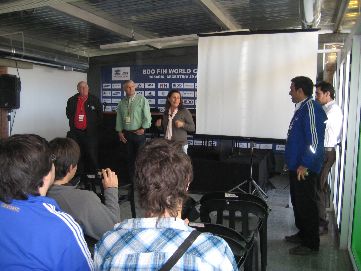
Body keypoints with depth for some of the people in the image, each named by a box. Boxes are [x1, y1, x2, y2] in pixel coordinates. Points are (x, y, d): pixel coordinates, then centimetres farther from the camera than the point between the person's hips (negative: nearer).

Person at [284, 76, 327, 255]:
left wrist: (305, 165, -23)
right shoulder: (302, 108, 13)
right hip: (296, 166, 10)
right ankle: (303, 234, 33)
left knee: (306, 205, -1)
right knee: (298, 202, 19)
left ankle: (311, 244, 12)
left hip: (305, 169, -10)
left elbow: (315, 140, -24)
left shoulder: (311, 108, -18)